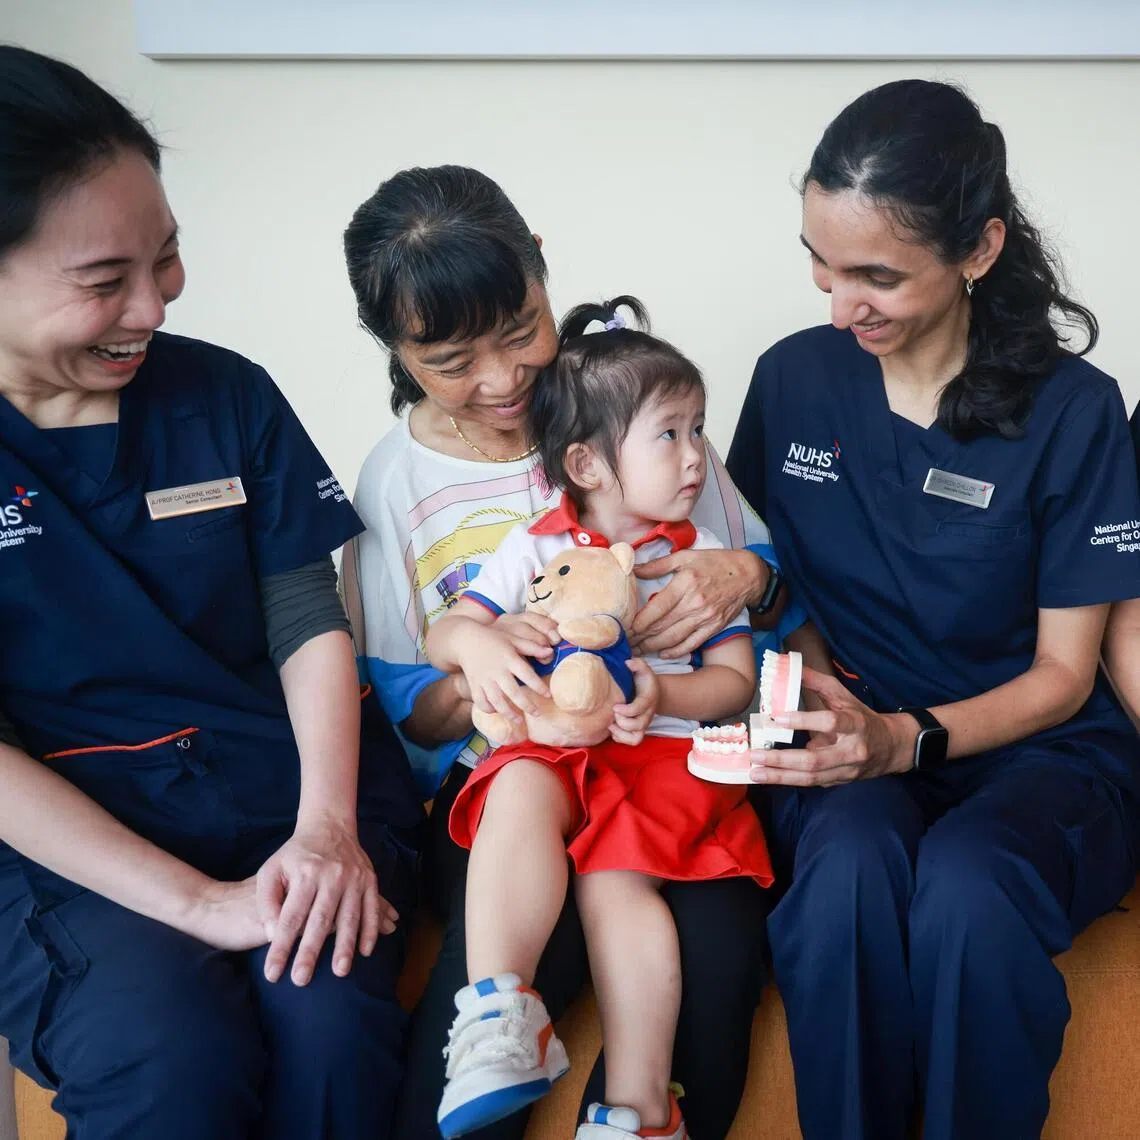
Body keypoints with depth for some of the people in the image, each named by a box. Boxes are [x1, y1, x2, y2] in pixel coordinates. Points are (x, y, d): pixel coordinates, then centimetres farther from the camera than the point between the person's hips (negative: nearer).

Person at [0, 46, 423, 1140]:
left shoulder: (225, 394, 5)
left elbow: (308, 618, 4)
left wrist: (326, 826, -12)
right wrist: (196, 901, -17)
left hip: (291, 793, 2)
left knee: (333, 1030, -26)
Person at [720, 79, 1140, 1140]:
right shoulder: (793, 377, 3)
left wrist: (906, 736, -20)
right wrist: (798, 649, -6)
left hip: (1033, 749, -2)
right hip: (851, 739, 2)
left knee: (964, 889, -36)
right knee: (851, 864, -34)